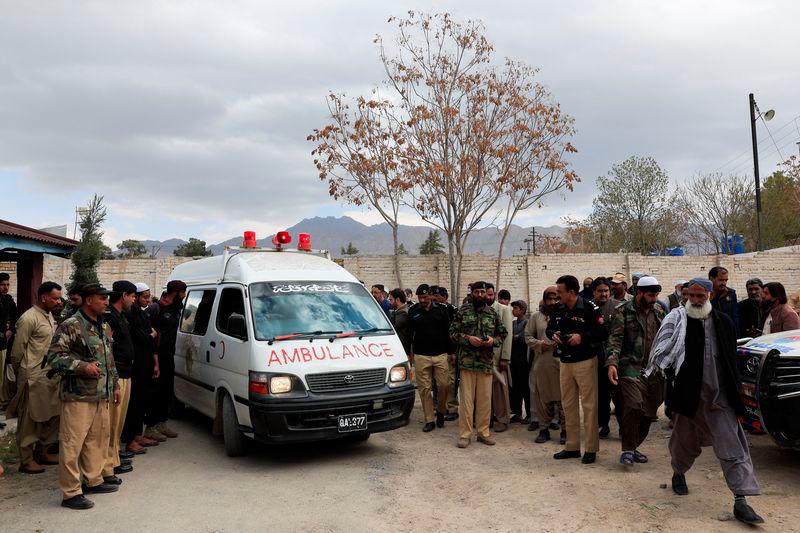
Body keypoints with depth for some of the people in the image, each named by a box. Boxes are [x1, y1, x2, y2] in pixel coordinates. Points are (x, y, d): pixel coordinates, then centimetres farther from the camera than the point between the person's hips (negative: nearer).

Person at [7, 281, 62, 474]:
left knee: (52, 416, 14)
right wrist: (20, 374, -2)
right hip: (34, 377, -8)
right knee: (29, 419, 3)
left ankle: (41, 452, 28)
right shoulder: (29, 319, -15)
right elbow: (17, 350, -11)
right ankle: (26, 460, 14)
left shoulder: (49, 316, 11)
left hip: (50, 375, 8)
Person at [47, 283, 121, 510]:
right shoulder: (71, 326, -11)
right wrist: (82, 366, -23)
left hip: (101, 396, 8)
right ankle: (71, 493, 6)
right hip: (78, 396, -8)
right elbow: (54, 357, -13)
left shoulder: (103, 326, 14)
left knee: (98, 439, 16)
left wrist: (114, 385, 20)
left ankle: (93, 480, 30)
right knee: (72, 444, -2)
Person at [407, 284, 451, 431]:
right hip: (421, 356, 1)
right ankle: (429, 420, 10)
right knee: (424, 389, 1)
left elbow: (448, 332, 8)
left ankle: (440, 411, 22)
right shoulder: (413, 312, 6)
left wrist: (451, 351, 4)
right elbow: (409, 334, 12)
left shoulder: (441, 310, 4)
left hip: (440, 355, 0)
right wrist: (410, 354, 8)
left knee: (443, 385, -4)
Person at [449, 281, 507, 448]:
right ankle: (465, 434, 8)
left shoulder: (493, 314, 10)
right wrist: (468, 339, -13)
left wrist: (493, 340, -5)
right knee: (466, 399, 0)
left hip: (486, 362, 2)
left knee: (485, 399, 7)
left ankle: (483, 432, 20)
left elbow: (503, 334, 15)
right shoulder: (462, 311, 3)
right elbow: (453, 333, 2)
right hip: (467, 361, -2)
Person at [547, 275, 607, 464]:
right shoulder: (558, 310, 6)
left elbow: (603, 331, -13)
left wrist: (582, 337, -22)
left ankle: (591, 449, 9)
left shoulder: (589, 308, -12)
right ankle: (572, 447, 23)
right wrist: (553, 334, -3)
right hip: (565, 363, 7)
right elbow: (549, 328, 18)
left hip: (585, 362, -7)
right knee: (568, 405, 12)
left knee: (589, 404, -1)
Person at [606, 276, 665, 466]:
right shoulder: (624, 312, -3)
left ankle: (633, 447, 23)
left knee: (649, 411, 6)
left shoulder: (659, 312, 15)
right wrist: (611, 363, -23)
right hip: (631, 367, -6)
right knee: (634, 406, -20)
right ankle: (627, 450, -6)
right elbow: (615, 339, -10)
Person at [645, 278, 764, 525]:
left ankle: (741, 501, 1)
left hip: (720, 396, 2)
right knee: (685, 440, 16)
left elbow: (732, 359, 11)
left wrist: (734, 392, 11)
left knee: (733, 447, -2)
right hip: (689, 394, -2)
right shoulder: (678, 321, -6)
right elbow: (663, 349, -12)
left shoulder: (724, 322, 4)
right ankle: (678, 474, 42)